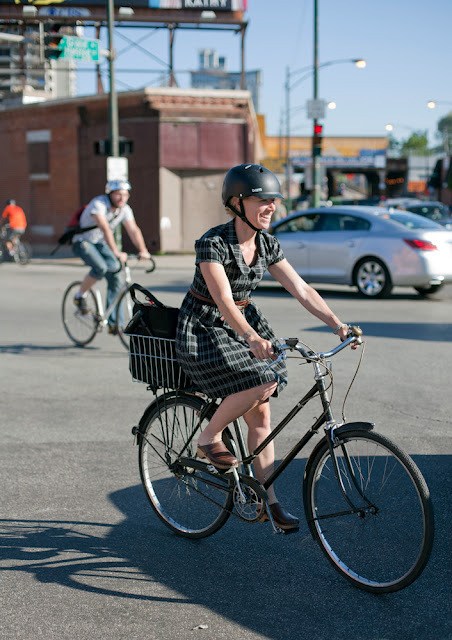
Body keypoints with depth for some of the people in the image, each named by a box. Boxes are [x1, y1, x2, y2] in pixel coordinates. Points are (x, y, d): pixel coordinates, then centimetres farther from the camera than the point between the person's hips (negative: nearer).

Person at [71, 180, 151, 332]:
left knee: (116, 279, -7)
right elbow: (105, 229, -37)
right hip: (83, 241, -6)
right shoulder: (99, 204, -26)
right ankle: (80, 296, -5)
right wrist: (116, 252, -47)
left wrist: (142, 250, -31)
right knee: (101, 268, -32)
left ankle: (114, 324, 0)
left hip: (100, 243, 6)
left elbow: (133, 230, -14)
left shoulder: (125, 210, -5)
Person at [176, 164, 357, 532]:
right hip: (203, 329, -7)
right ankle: (209, 438, -4)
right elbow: (223, 301, -31)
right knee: (262, 384, -27)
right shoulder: (212, 243, -21)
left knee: (260, 413, 0)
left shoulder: (266, 245, -1)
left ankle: (269, 501, 8)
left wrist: (338, 325, -13)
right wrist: (253, 339, -46)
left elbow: (301, 290, -2)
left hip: (243, 323, 7)